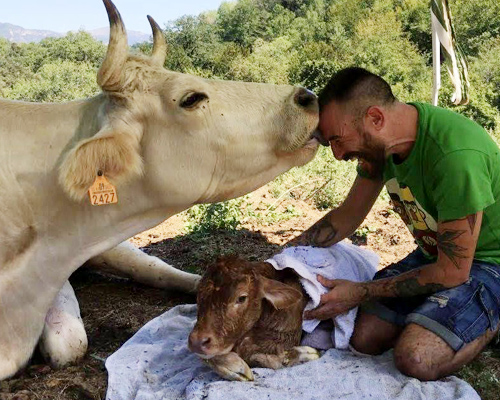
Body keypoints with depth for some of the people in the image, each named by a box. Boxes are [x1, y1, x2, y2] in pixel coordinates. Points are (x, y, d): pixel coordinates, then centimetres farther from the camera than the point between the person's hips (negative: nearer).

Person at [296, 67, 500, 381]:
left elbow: (453, 272, -24)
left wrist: (360, 293, -18)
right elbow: (347, 216, 6)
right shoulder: (378, 142, -9)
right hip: (436, 252, 7)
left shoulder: (456, 156, -34)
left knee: (415, 359, -26)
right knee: (362, 337, -8)